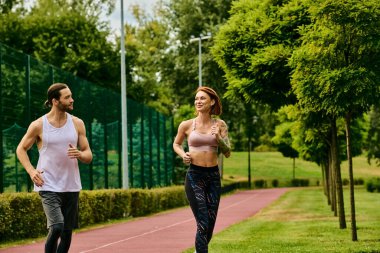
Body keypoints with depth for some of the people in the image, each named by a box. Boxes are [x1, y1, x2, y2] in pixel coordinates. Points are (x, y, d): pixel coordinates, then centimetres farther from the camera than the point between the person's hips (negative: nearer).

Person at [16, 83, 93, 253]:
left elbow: (88, 156, 8)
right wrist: (31, 171, -8)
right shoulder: (38, 125, -4)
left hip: (71, 187, 4)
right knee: (56, 227, -20)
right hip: (48, 186, -4)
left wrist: (79, 154, -16)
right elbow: (21, 149, 8)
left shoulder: (77, 123, 4)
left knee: (67, 233, 8)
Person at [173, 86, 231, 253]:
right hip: (194, 176, -3)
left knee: (210, 223, 11)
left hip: (213, 176, 3)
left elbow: (227, 153, 3)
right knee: (203, 223, -11)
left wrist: (218, 139, -15)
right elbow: (176, 144, 16)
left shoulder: (220, 125, 4)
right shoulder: (187, 125, -1)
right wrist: (183, 155, -4)